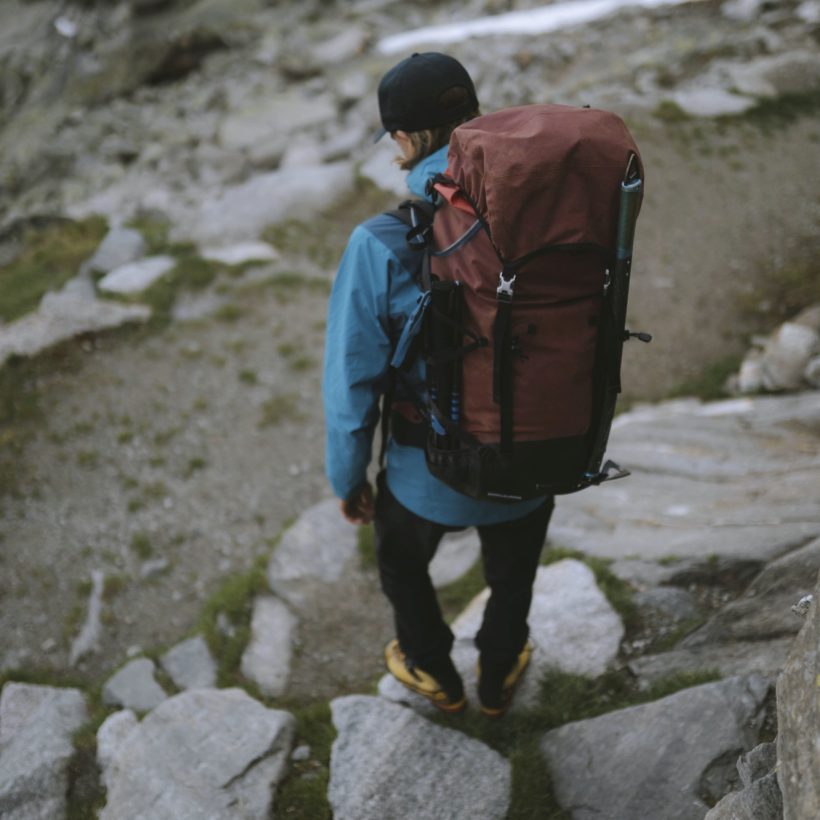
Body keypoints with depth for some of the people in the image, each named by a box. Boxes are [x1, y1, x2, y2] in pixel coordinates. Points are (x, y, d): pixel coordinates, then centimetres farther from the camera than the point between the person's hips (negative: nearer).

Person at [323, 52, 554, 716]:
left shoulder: (379, 247, -25)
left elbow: (352, 385, -17)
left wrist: (348, 479, 1)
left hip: (428, 473, -2)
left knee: (402, 561, 33)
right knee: (512, 578, 33)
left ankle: (435, 673, 57)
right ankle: (497, 680, 60)